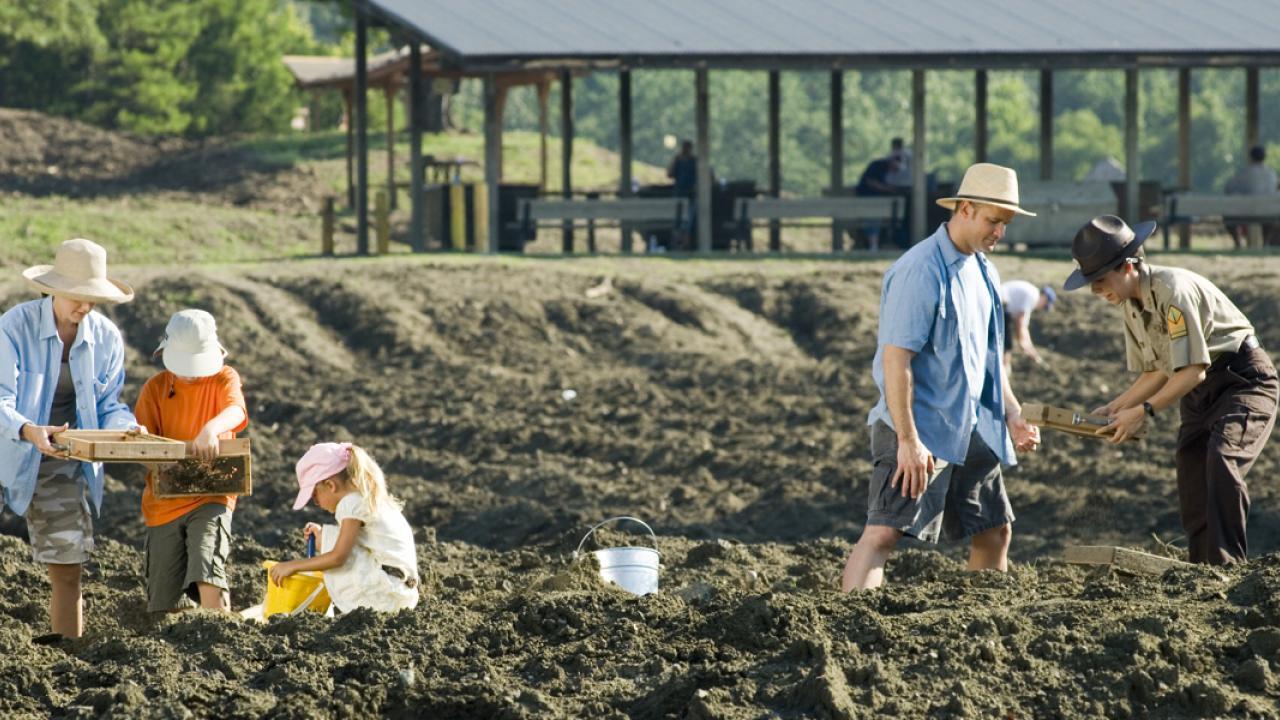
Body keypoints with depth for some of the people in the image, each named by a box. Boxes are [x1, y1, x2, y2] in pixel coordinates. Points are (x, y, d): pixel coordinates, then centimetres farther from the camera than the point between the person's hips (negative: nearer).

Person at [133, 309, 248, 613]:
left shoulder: (223, 378, 0)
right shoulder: (156, 387, 6)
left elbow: (235, 411, -22)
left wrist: (212, 428, -45)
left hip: (210, 498, -3)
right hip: (164, 504, 3)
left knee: (208, 578, -25)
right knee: (163, 605, 5)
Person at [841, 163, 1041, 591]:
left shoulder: (983, 271, 12)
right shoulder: (921, 271, -17)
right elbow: (896, 358, -21)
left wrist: (1013, 414, 12)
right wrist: (908, 440, -25)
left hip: (970, 429, 9)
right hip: (921, 430, -9)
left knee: (995, 531, 14)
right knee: (884, 531, -18)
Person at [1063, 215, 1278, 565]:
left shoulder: (1173, 290, -24)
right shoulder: (1131, 304, 4)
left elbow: (1193, 371, -26)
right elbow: (1157, 372, 13)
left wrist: (1143, 410, -24)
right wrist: (1116, 408, 0)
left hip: (1244, 380, -9)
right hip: (1200, 393, 9)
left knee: (1221, 458, -30)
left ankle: (1227, 565, -32)